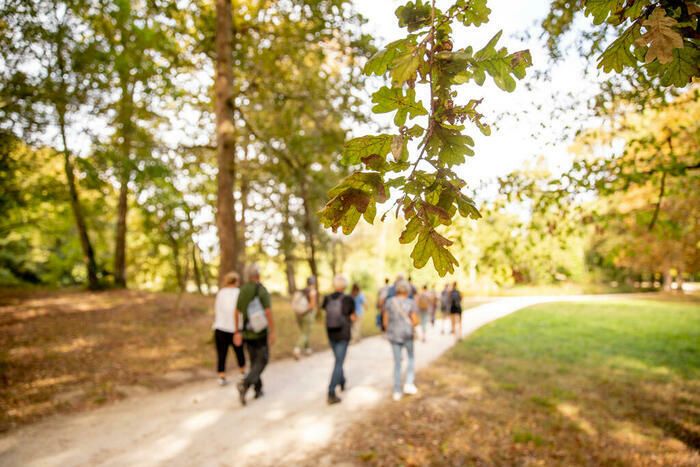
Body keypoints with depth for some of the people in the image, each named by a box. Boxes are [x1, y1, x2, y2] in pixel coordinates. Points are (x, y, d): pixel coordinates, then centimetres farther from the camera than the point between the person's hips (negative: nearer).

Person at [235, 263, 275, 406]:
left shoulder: (242, 291, 4)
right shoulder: (262, 290, -15)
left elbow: (237, 313, 6)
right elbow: (268, 313, -20)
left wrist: (237, 332, 13)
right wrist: (272, 332, -16)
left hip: (246, 332, 6)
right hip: (260, 332, -6)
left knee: (254, 360, 19)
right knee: (262, 361, 4)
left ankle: (258, 390, 22)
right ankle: (245, 384, -17)